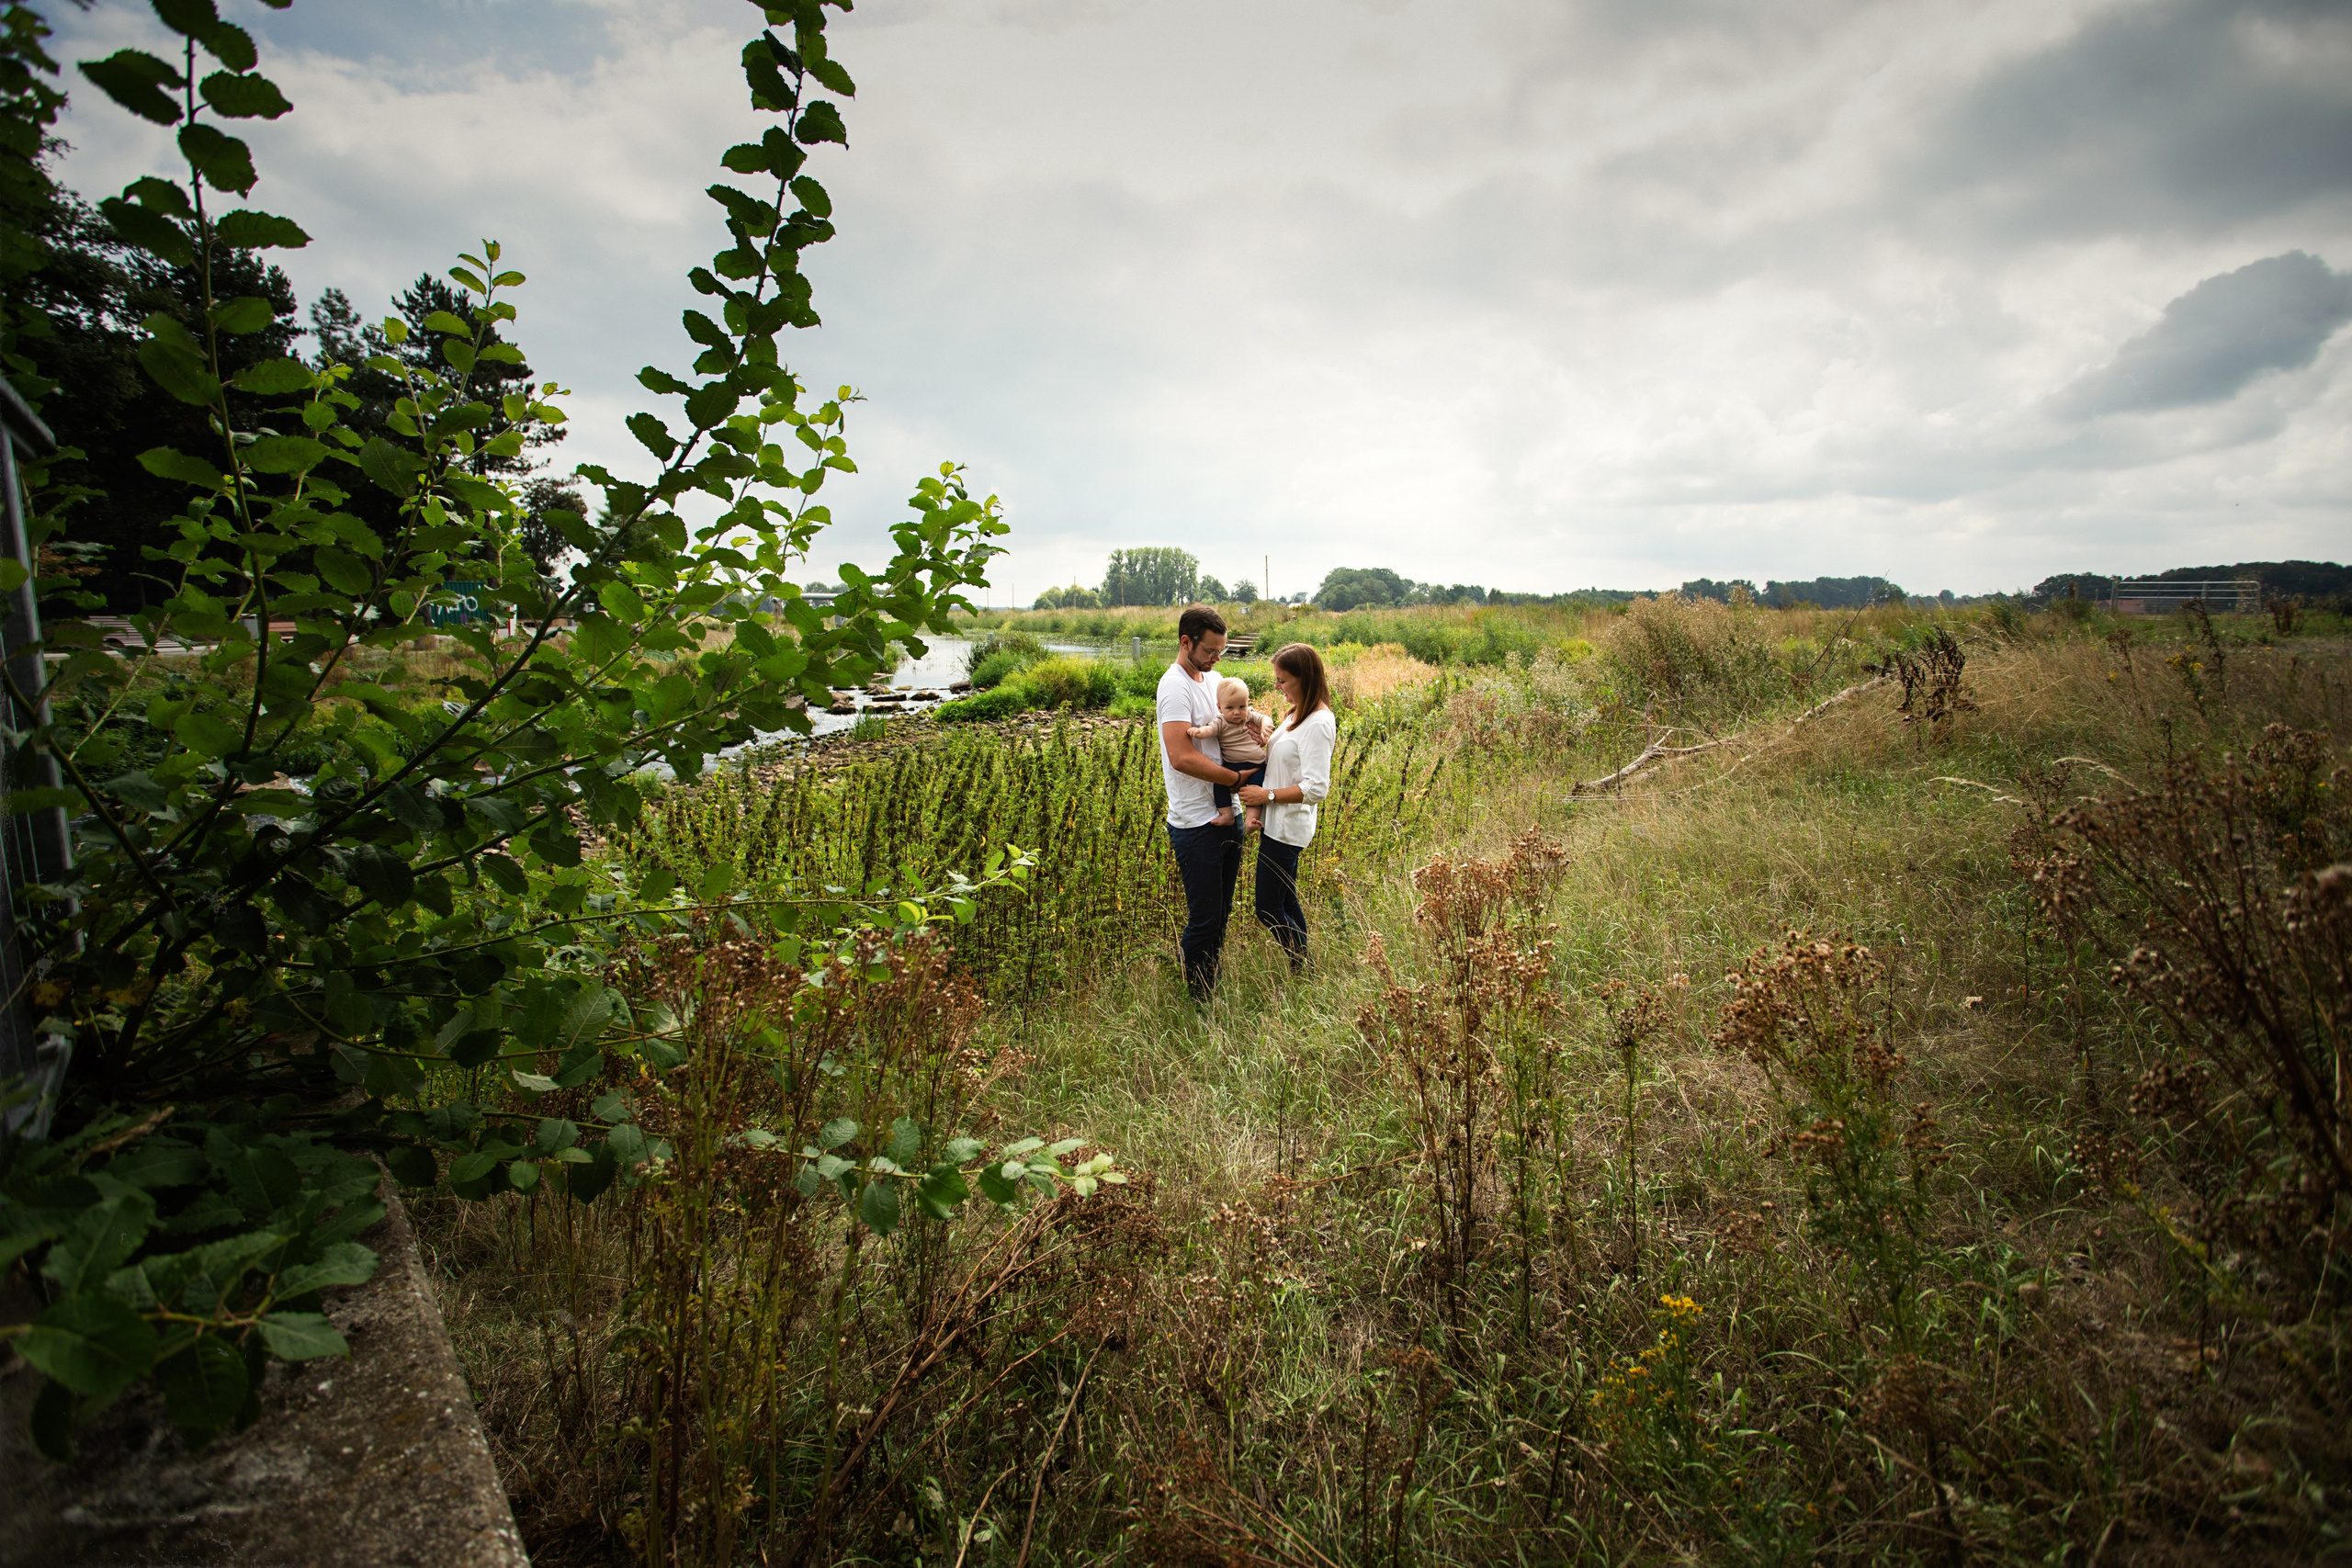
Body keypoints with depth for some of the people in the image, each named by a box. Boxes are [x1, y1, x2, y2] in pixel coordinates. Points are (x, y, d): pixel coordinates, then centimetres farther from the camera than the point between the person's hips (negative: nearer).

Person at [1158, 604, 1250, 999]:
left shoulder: (1212, 679, 11)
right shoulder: (1176, 686, -16)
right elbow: (1182, 758, -26)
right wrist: (1238, 778, -18)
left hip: (1226, 816, 9)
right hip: (1197, 826, -9)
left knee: (1221, 913, 19)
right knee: (1204, 919, 2)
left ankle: (1214, 993, 34)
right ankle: (1199, 1003, 18)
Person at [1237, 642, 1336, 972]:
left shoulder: (1319, 723, -22)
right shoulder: (1298, 713, 9)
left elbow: (1316, 789, -26)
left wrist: (1267, 795, -19)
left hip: (1287, 828, -10)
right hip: (1278, 824, 10)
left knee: (1269, 911, -1)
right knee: (1286, 901, 20)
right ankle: (1303, 969, 33)